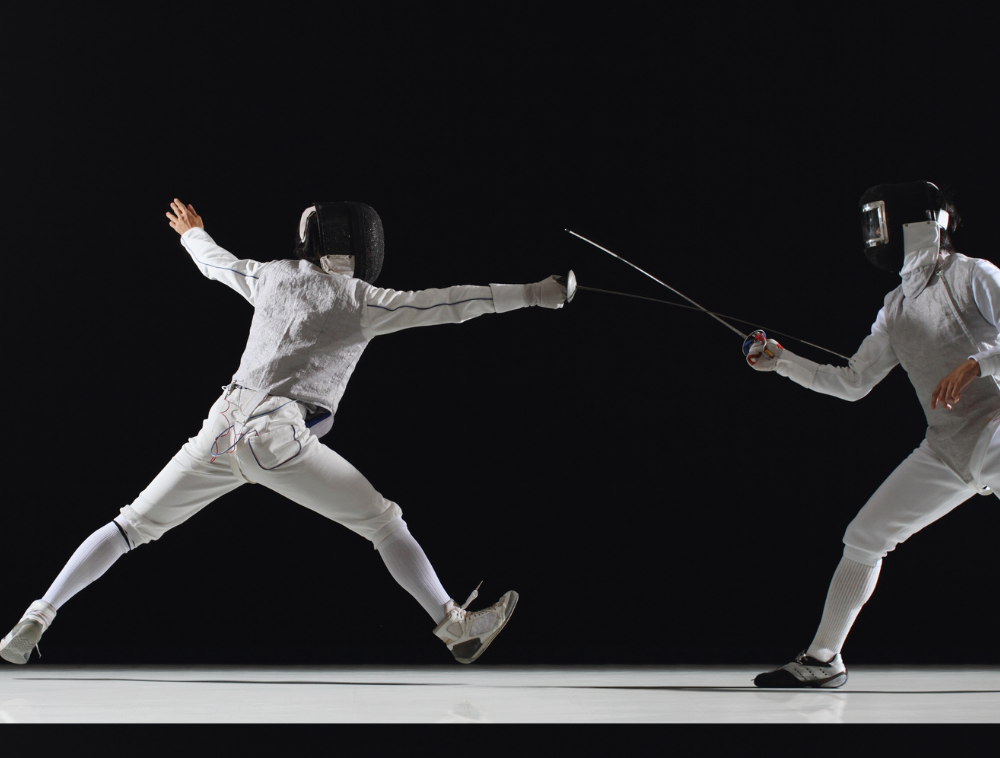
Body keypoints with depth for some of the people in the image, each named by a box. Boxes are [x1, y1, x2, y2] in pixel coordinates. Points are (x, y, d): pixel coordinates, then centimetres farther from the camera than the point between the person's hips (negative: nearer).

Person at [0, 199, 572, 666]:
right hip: (277, 440, -5)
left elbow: (218, 264, 31)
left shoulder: (273, 276, 12)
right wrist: (536, 293, -6)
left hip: (224, 430, 5)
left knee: (133, 527, 15)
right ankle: (457, 629, 3)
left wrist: (191, 234, 54)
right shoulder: (359, 300, -2)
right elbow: (447, 305, -7)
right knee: (384, 521, 6)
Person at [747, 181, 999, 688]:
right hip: (945, 450, 8)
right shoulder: (898, 305, 14)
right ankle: (823, 659, 21)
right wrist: (781, 361, 10)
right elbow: (852, 384, 17)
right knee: (863, 538, 8)